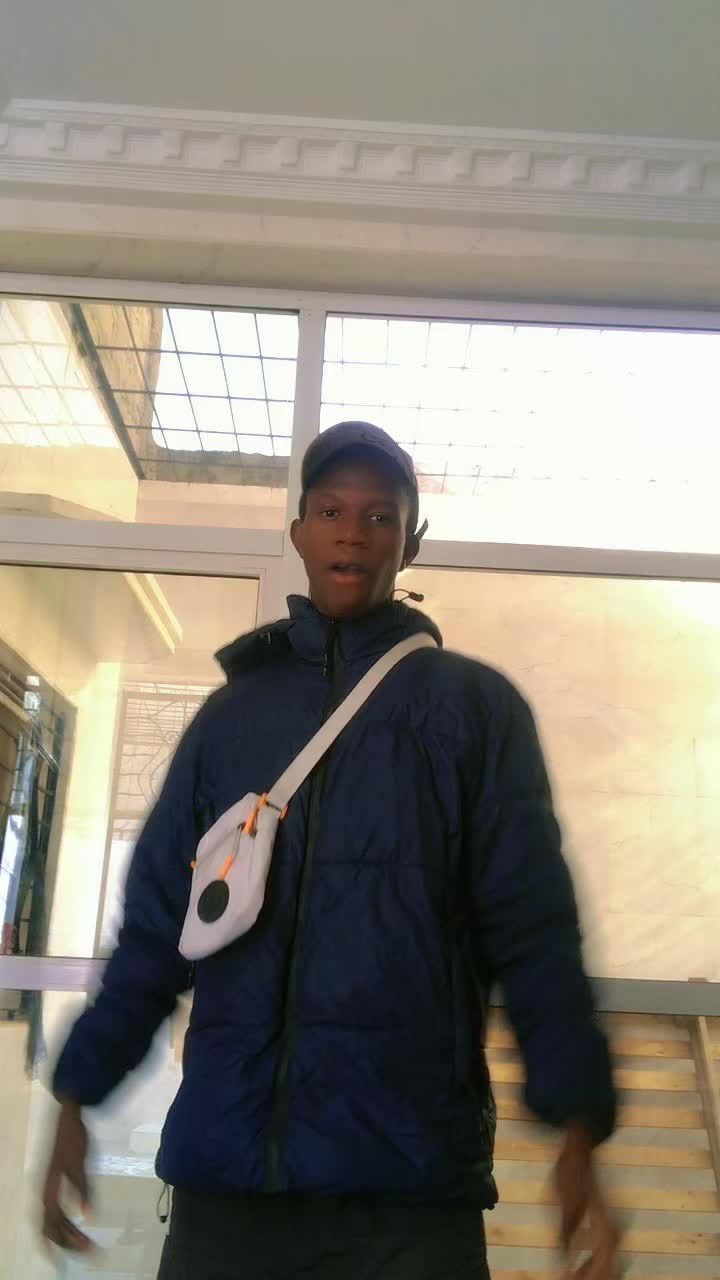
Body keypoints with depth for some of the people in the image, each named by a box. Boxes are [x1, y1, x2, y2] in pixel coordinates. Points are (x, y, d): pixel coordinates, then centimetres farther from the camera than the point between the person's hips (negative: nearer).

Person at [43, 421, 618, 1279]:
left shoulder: (478, 706, 5)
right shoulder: (232, 710, 12)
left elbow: (531, 924, -1)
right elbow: (156, 917, 11)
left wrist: (576, 1129, -9)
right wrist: (77, 1100, 8)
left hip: (409, 1171, -2)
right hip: (223, 1157, 3)